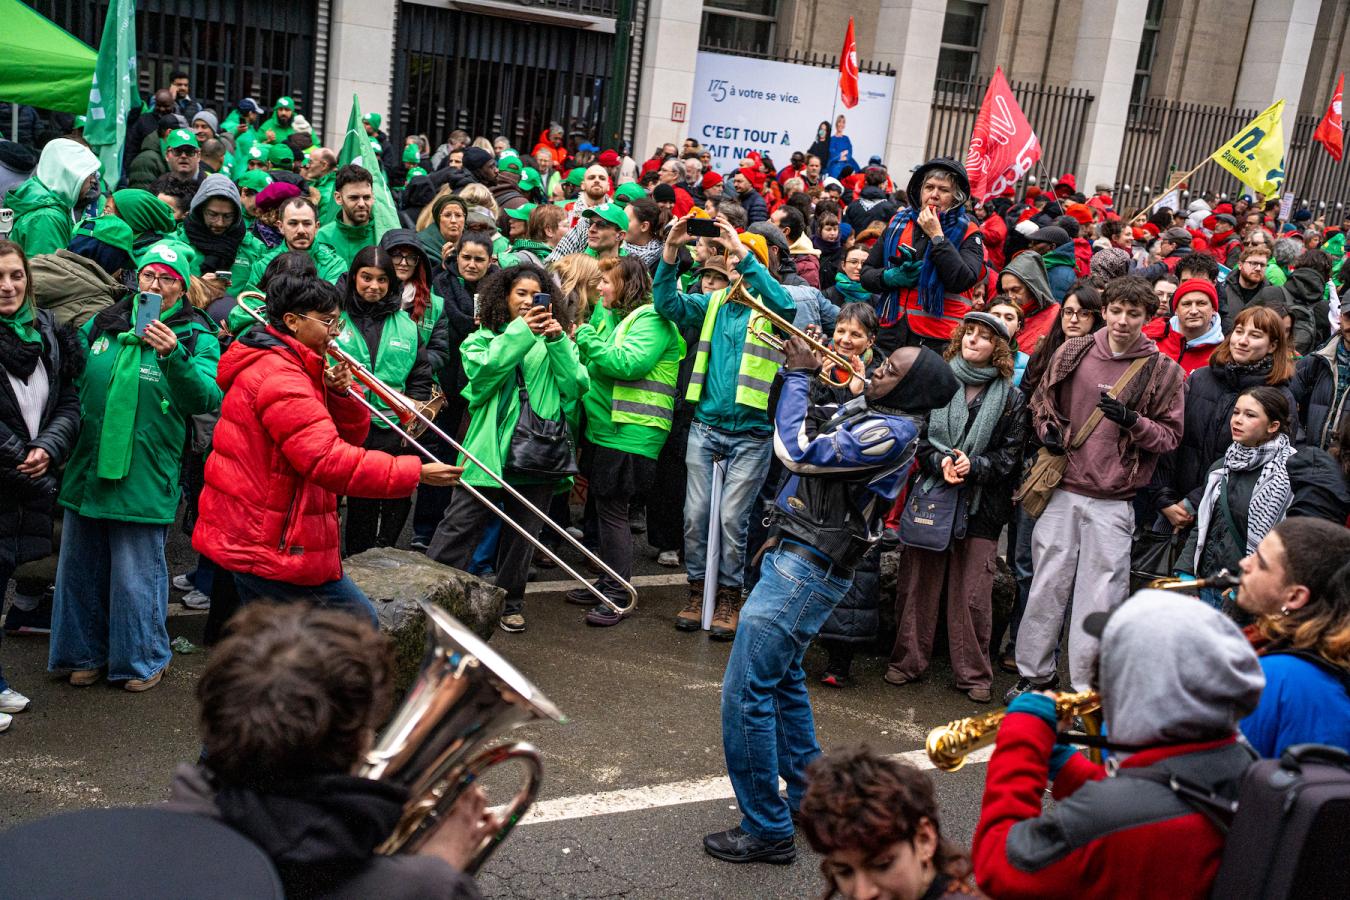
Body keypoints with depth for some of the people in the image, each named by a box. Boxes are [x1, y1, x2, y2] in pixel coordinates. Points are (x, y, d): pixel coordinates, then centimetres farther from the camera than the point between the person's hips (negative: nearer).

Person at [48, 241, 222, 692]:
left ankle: (143, 658, 24)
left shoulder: (197, 337, -4)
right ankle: (86, 652, 34)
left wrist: (174, 357, -34)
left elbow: (206, 400, -20)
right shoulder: (101, 325, 7)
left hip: (143, 481, -4)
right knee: (81, 568, 15)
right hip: (85, 470, 5)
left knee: (137, 574, 4)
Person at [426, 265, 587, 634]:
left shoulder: (555, 341, 13)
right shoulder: (483, 339, 8)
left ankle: (511, 602, 25)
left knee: (522, 532, 11)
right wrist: (520, 333, -18)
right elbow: (482, 371, -13)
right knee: (459, 527, -6)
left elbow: (577, 385, 0)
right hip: (490, 449, -2)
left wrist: (557, 342, -11)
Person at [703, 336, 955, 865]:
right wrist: (798, 369, 7)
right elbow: (800, 424, 21)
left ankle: (767, 831, 0)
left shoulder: (889, 432, -18)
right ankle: (808, 795, 38)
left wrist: (799, 373, -10)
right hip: (796, 561, 10)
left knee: (746, 694, -9)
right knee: (782, 679, 24)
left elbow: (797, 451, -21)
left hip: (806, 571, -10)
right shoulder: (864, 415, 11)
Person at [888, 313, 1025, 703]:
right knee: (919, 583, 5)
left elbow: (1010, 455, 1)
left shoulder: (1011, 399, 3)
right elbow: (917, 437, 4)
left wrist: (974, 466, -14)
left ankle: (973, 673, 12)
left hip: (981, 504, -1)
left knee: (973, 594, 1)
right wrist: (940, 463, -13)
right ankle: (908, 660, 16)